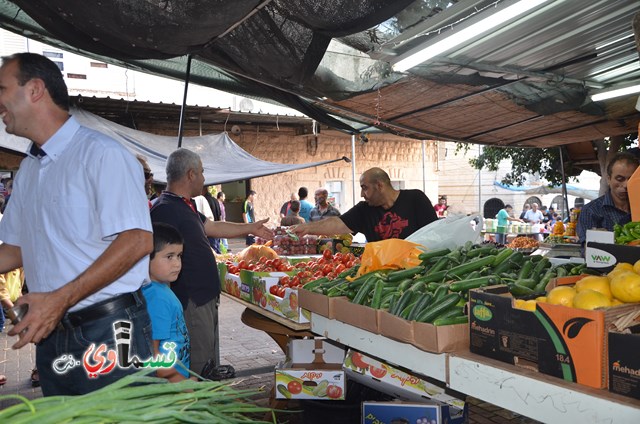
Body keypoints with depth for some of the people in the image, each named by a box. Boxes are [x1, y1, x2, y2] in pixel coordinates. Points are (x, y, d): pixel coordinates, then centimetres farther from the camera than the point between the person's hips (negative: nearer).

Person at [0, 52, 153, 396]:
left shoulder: (101, 153, -12)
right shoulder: (28, 169, 14)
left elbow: (138, 240, -21)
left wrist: (61, 298, -23)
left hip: (108, 331, -7)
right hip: (50, 334, 8)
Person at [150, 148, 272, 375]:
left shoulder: (185, 206, 13)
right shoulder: (164, 210, -19)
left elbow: (213, 227, 26)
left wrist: (250, 228, 31)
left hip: (205, 298, 11)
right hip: (190, 302, -11)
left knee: (210, 360, 21)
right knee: (198, 365, -3)